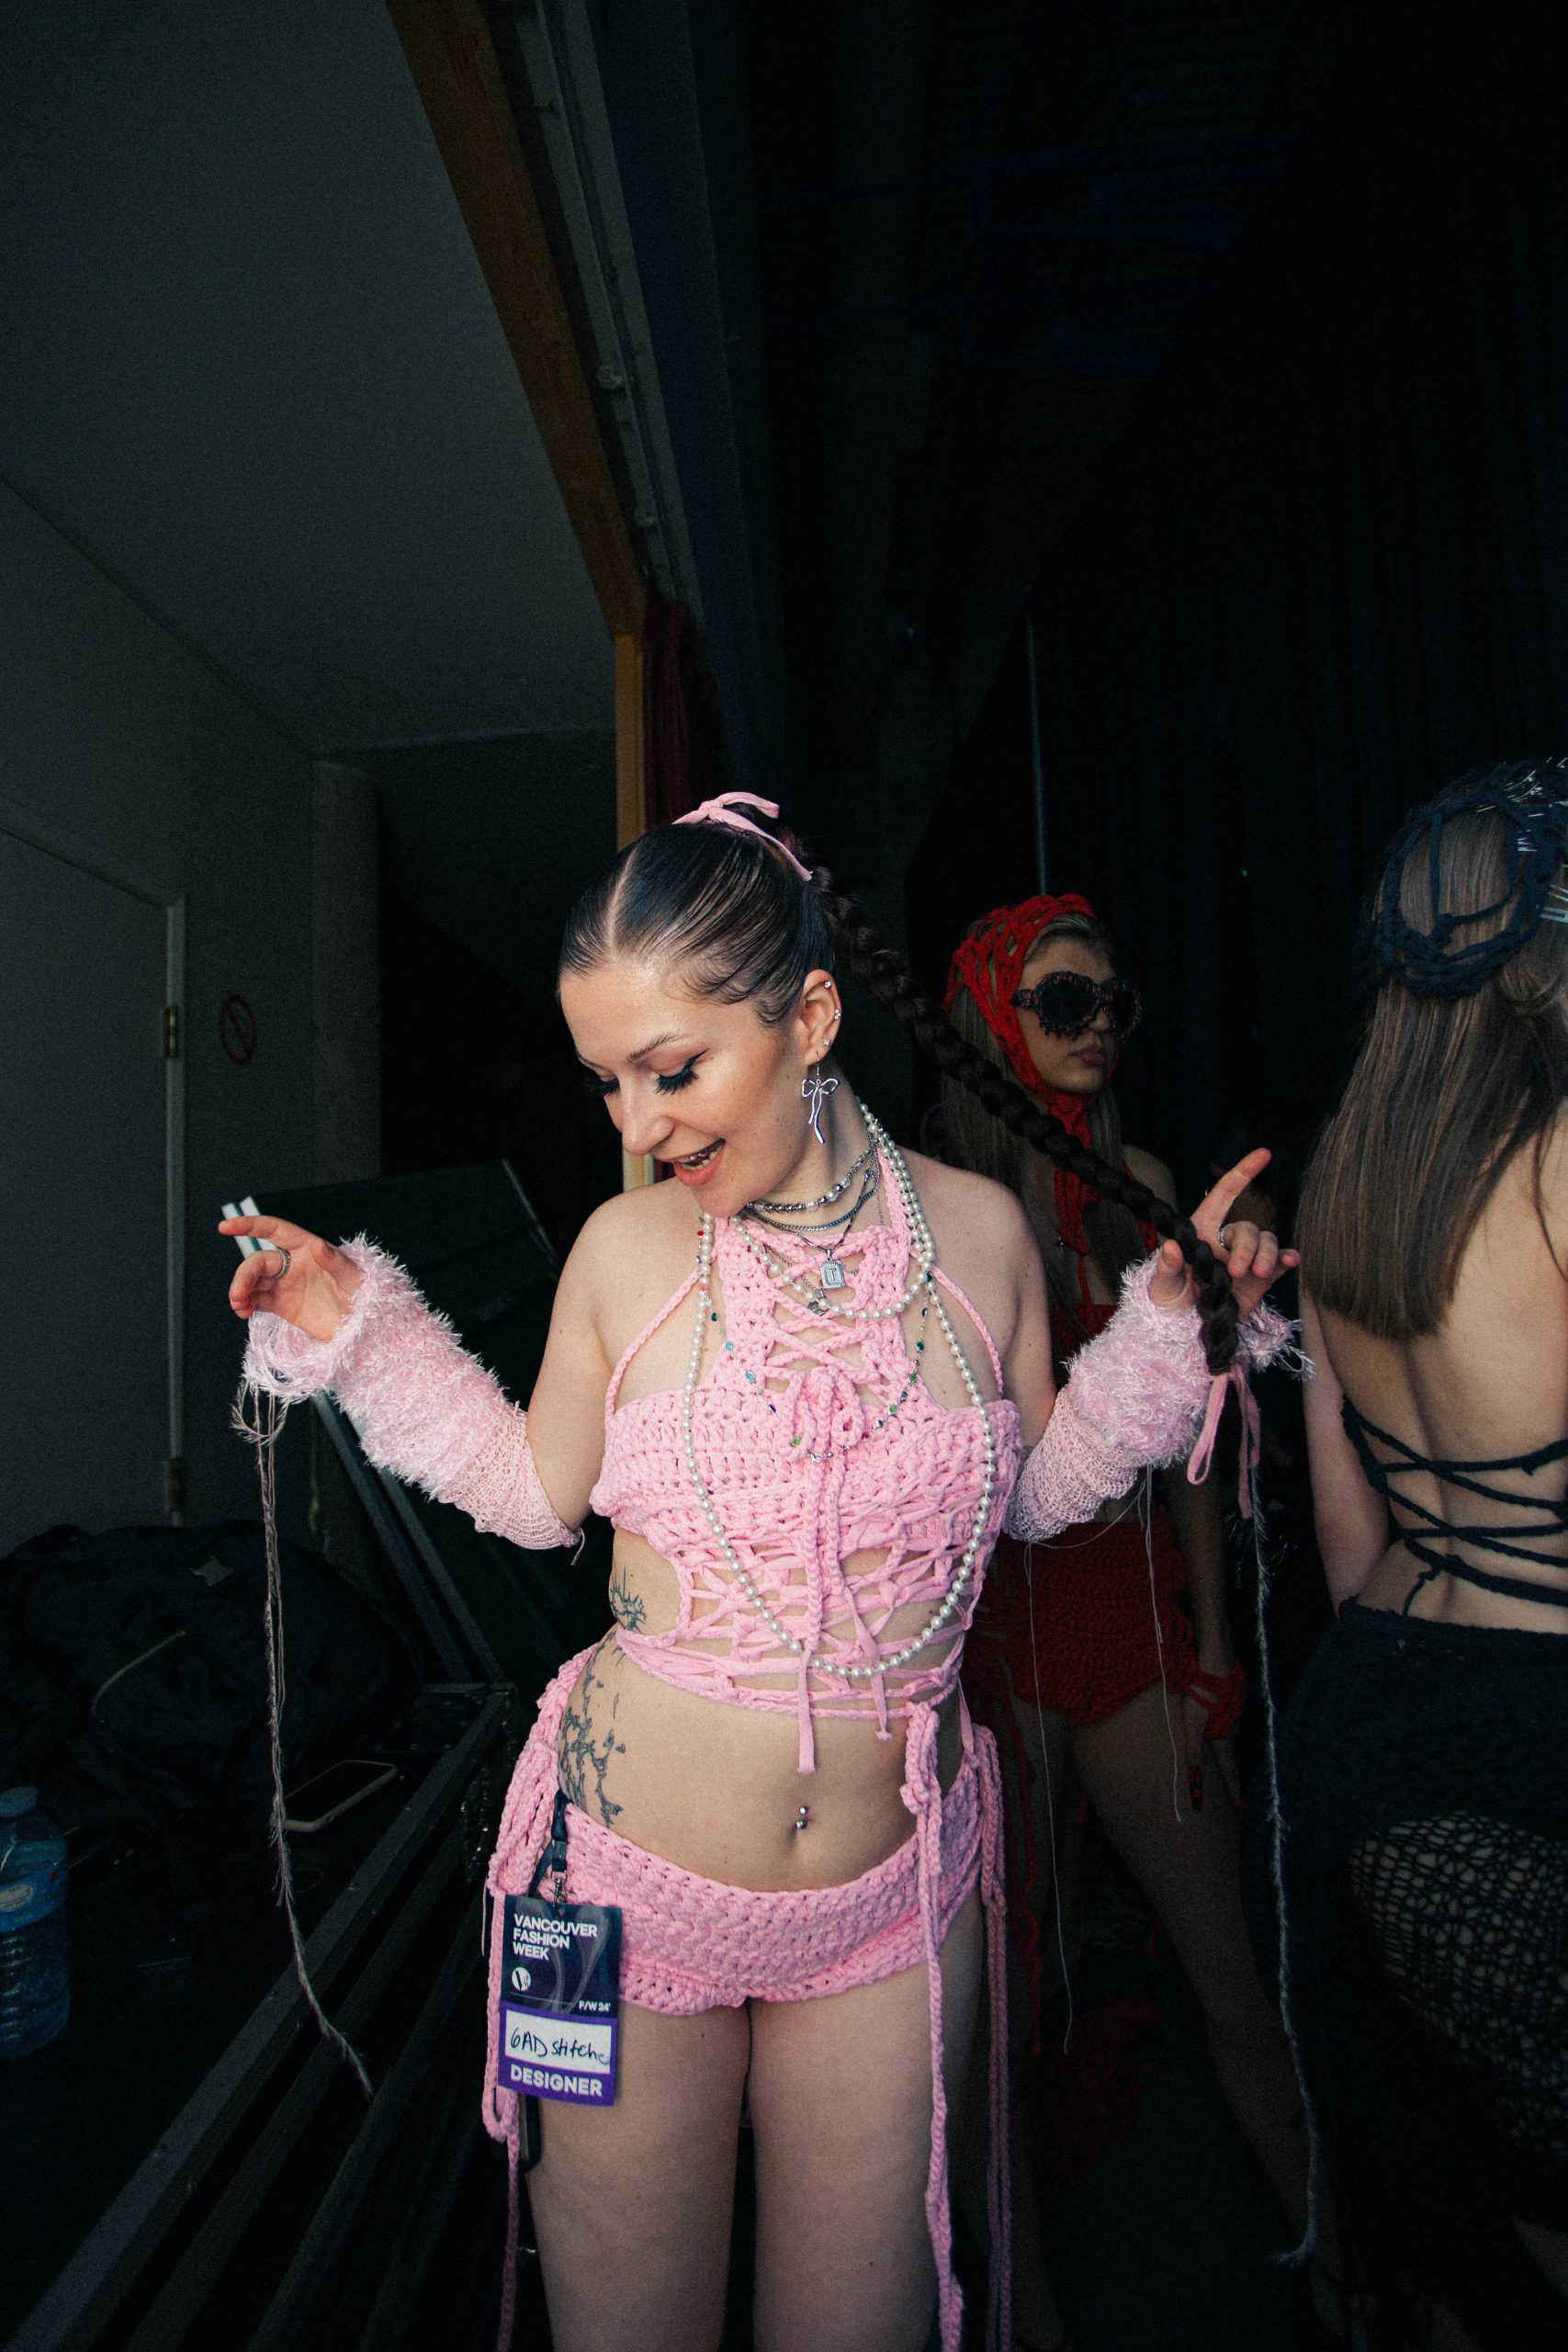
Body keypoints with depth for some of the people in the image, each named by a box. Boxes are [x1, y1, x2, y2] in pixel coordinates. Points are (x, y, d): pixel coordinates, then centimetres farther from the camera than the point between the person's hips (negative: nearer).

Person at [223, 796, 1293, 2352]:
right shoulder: (625, 1249, -12)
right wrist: (355, 1332, -2)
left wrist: (1175, 1329, -3)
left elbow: (1031, 1490, 6)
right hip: (636, 1886, 0)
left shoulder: (978, 1230, -10)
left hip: (894, 1901, 1)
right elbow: (539, 1493, 3)